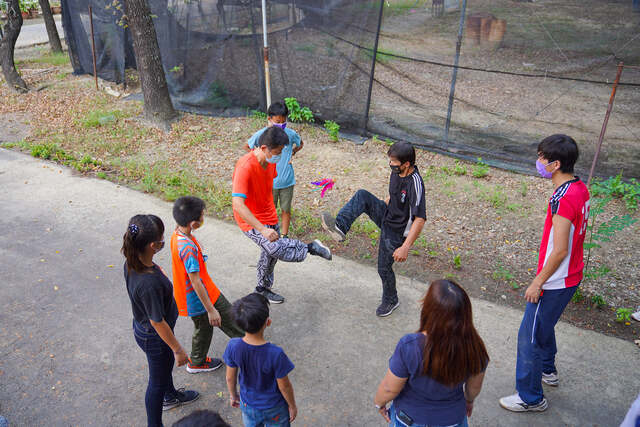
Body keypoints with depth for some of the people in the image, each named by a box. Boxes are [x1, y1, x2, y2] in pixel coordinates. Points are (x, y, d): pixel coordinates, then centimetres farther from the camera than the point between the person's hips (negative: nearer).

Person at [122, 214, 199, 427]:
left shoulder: (132, 263, -15)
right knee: (157, 382, 17)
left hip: (142, 326, 9)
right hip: (154, 338, -9)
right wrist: (178, 349, -16)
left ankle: (171, 396, 63)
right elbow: (157, 323, -30)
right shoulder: (149, 283, -42)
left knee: (167, 364, 35)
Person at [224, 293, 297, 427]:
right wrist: (292, 406, -1)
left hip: (248, 405, 3)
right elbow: (284, 386, -20)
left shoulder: (233, 346, -26)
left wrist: (233, 395, 11)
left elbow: (230, 377, -9)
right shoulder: (275, 354, -36)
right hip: (274, 408, -3)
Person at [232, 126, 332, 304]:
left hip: (269, 215, 8)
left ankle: (263, 288, 41)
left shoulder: (271, 160, -4)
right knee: (276, 248, -26)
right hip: (251, 221, -8)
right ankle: (310, 247, -3)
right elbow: (238, 204, -38)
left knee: (271, 253, 19)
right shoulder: (245, 167, -31)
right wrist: (262, 229, -45)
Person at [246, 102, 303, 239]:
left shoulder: (290, 133, -9)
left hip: (287, 180, 1)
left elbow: (300, 144, 13)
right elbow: (247, 146, 5)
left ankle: (285, 235, 29)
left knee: (286, 209, 12)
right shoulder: (261, 134, -12)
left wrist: (292, 153, -2)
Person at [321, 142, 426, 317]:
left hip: (396, 232, -7)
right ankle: (340, 227, -21)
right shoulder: (396, 171, -5)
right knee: (362, 195, -13)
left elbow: (420, 219, -34)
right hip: (386, 216, 8)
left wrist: (405, 247, -37)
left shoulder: (415, 184, -31)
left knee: (384, 268, 7)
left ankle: (391, 300, 34)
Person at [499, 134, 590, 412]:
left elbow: (559, 250, -26)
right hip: (571, 276, 10)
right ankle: (547, 371, 50)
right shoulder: (580, 188, 2)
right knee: (543, 326, 29)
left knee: (530, 337, 5)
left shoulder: (563, 199, -28)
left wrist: (537, 283, -15)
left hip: (555, 282, -10)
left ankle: (530, 397, 20)